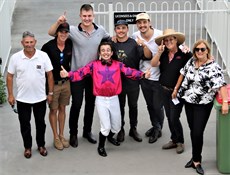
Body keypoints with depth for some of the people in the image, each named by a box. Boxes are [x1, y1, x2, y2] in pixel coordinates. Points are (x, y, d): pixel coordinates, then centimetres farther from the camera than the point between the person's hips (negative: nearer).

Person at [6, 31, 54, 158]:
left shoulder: (43, 56, -9)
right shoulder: (15, 57, -9)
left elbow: (49, 75, -2)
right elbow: (10, 76, -1)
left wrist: (50, 93, -1)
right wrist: (10, 94, -3)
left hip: (40, 98, 0)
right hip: (22, 99, 0)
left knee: (40, 123, 15)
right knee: (24, 124, 13)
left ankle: (41, 145, 34)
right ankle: (27, 147, 31)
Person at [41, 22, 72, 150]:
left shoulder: (70, 45, -5)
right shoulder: (48, 46, -16)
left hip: (66, 83, 4)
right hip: (52, 84, -3)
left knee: (62, 109, 15)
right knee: (53, 110, 9)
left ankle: (61, 135, 29)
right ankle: (56, 137, 22)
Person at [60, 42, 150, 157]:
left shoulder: (118, 64, 0)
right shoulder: (94, 65, -3)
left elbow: (129, 72, -11)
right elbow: (81, 72, -12)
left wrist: (142, 75, -25)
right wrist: (68, 74, -28)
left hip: (114, 99, 3)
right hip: (101, 100, -2)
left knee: (116, 127, 15)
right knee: (106, 127, -6)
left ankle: (110, 137, 50)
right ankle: (101, 146, 21)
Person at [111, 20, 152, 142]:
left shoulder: (134, 43, -7)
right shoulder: (112, 44, 1)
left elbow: (148, 56, -13)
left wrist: (144, 45, -32)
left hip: (132, 81, -1)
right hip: (117, 81, 1)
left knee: (133, 106, 11)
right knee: (120, 106, 12)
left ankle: (133, 129, 26)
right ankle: (121, 130, 25)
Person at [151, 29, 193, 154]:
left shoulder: (183, 54, -11)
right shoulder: (163, 54, 4)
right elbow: (153, 64, -11)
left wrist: (188, 52, -32)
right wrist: (159, 52, -23)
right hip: (165, 90, 6)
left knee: (174, 118, -5)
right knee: (169, 117, 14)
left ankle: (180, 142, 15)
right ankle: (174, 140, 29)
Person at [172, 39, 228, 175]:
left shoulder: (213, 66, -16)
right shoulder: (191, 61, 4)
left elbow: (221, 85, -24)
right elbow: (183, 74, 18)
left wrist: (225, 102, -33)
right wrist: (176, 89, 21)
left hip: (203, 105, -5)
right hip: (189, 101, 6)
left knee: (198, 133, -6)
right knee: (193, 131, 11)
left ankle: (196, 160, 9)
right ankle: (196, 158, 24)